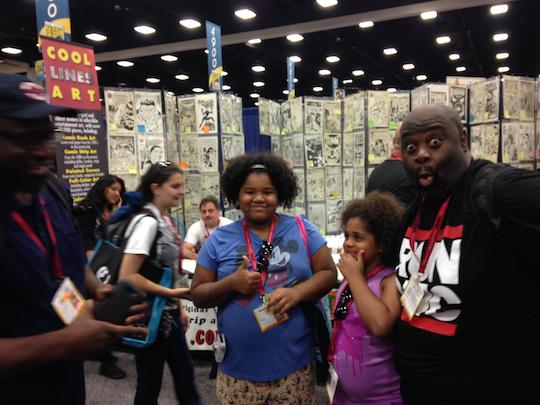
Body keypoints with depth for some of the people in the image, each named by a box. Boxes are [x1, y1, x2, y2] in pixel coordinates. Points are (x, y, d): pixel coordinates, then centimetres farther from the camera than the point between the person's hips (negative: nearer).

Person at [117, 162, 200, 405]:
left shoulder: (166, 220, 6)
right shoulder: (147, 222, -21)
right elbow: (127, 276, -27)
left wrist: (177, 307, 14)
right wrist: (173, 293, -23)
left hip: (168, 312, 8)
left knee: (185, 373, 18)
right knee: (150, 384, 9)